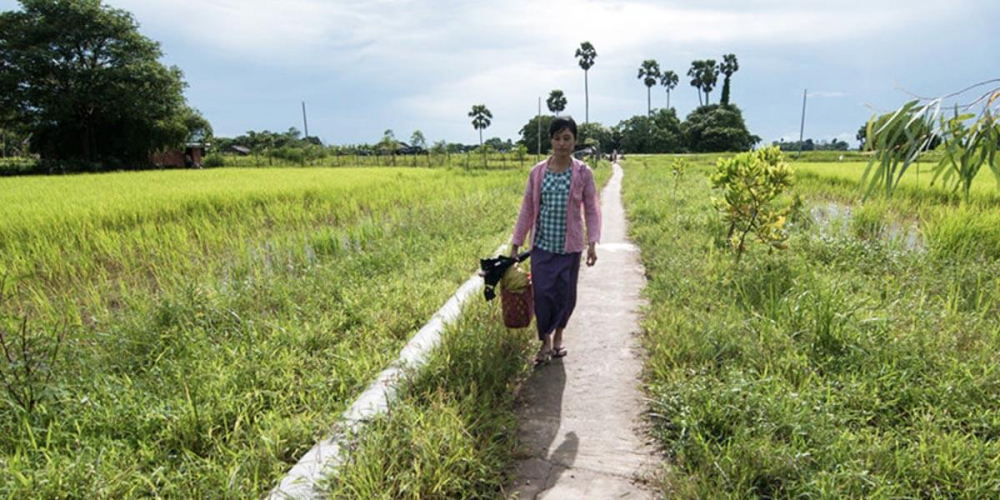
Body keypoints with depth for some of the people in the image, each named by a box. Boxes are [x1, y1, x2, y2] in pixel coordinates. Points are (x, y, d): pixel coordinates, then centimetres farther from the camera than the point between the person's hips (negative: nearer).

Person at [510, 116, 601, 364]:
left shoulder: (583, 173, -4)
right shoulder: (537, 172, -1)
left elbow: (592, 210, 0)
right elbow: (527, 209, 3)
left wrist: (593, 243, -9)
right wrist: (516, 244, 3)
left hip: (570, 245, 0)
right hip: (542, 244, 1)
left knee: (566, 294, 9)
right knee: (542, 293, -2)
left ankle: (558, 335, 33)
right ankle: (545, 341, 16)